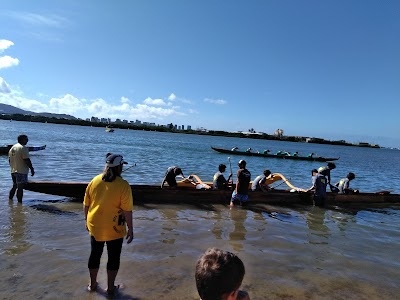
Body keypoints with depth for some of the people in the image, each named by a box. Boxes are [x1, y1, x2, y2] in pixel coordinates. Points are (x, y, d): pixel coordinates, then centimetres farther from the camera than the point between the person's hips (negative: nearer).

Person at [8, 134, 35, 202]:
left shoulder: (12, 147, 13)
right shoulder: (23, 148, -14)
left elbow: (9, 160, 17)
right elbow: (27, 160, -19)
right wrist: (32, 169, -13)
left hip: (13, 171, 9)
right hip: (21, 171, -8)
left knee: (14, 186, 21)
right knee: (20, 187, -3)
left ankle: (10, 199, 28)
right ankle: (19, 202, 1)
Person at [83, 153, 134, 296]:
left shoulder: (94, 181, -3)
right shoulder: (123, 185, -18)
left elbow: (86, 205, 5)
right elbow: (127, 210, -17)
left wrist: (88, 220, 19)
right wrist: (130, 229, -7)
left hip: (95, 226, 5)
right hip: (114, 229, -4)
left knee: (95, 255, 21)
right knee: (113, 257, 13)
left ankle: (92, 284, 38)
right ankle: (110, 287, 27)